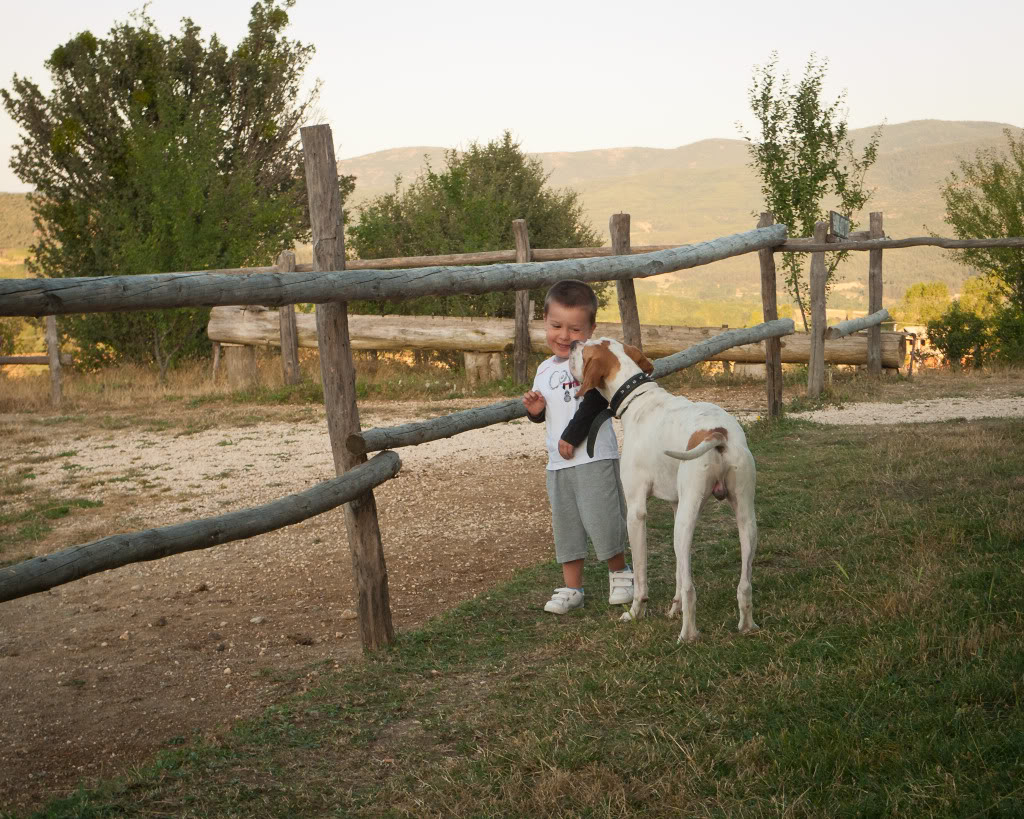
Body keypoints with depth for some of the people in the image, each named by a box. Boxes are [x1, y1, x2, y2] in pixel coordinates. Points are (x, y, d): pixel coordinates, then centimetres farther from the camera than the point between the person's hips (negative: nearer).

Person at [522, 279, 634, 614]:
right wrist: (535, 410, 1)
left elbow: (595, 403, -17)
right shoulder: (545, 369, 14)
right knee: (565, 525, 10)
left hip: (594, 457, -7)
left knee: (602, 518, -3)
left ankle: (619, 574, 21)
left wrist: (572, 436, -16)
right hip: (557, 462, 7)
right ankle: (571, 589, 20)